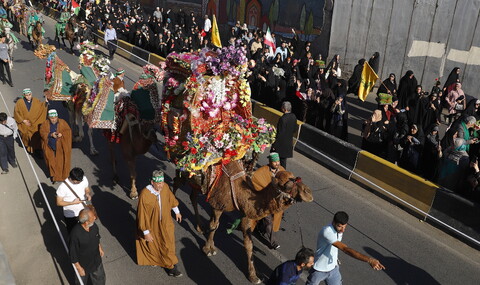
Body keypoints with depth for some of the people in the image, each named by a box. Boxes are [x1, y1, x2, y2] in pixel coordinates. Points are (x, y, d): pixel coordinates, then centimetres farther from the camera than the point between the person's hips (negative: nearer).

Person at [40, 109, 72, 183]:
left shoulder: (62, 122, -3)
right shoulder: (45, 124, -2)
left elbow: (68, 131, -4)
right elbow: (42, 132, -8)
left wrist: (62, 134, -23)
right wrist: (51, 135, -24)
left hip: (60, 147, -1)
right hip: (50, 147, 1)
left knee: (60, 161, 3)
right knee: (51, 162, 8)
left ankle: (62, 176, 17)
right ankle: (53, 175, 24)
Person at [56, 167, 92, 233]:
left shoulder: (84, 179, -18)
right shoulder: (63, 187, -30)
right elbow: (59, 203, -19)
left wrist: (88, 194, -23)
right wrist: (73, 202, -30)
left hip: (83, 212, 4)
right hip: (70, 215, -4)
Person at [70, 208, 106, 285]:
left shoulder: (94, 226, -19)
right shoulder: (75, 234, -36)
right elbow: (73, 253, -24)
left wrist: (100, 248, 14)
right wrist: (79, 268, -16)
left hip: (96, 261, 5)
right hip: (83, 264, -5)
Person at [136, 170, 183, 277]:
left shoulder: (165, 187, -20)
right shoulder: (145, 195, -34)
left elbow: (171, 198, 2)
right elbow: (142, 215, -24)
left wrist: (177, 211, 15)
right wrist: (146, 232, -17)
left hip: (165, 222, 4)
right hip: (151, 224, -4)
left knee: (168, 244, 16)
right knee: (152, 244, 20)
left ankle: (170, 266, 38)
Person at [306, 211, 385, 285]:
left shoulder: (339, 230, -11)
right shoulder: (327, 232, -37)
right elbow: (346, 249, -46)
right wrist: (369, 260, -52)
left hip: (333, 269, 6)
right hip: (319, 270, -6)